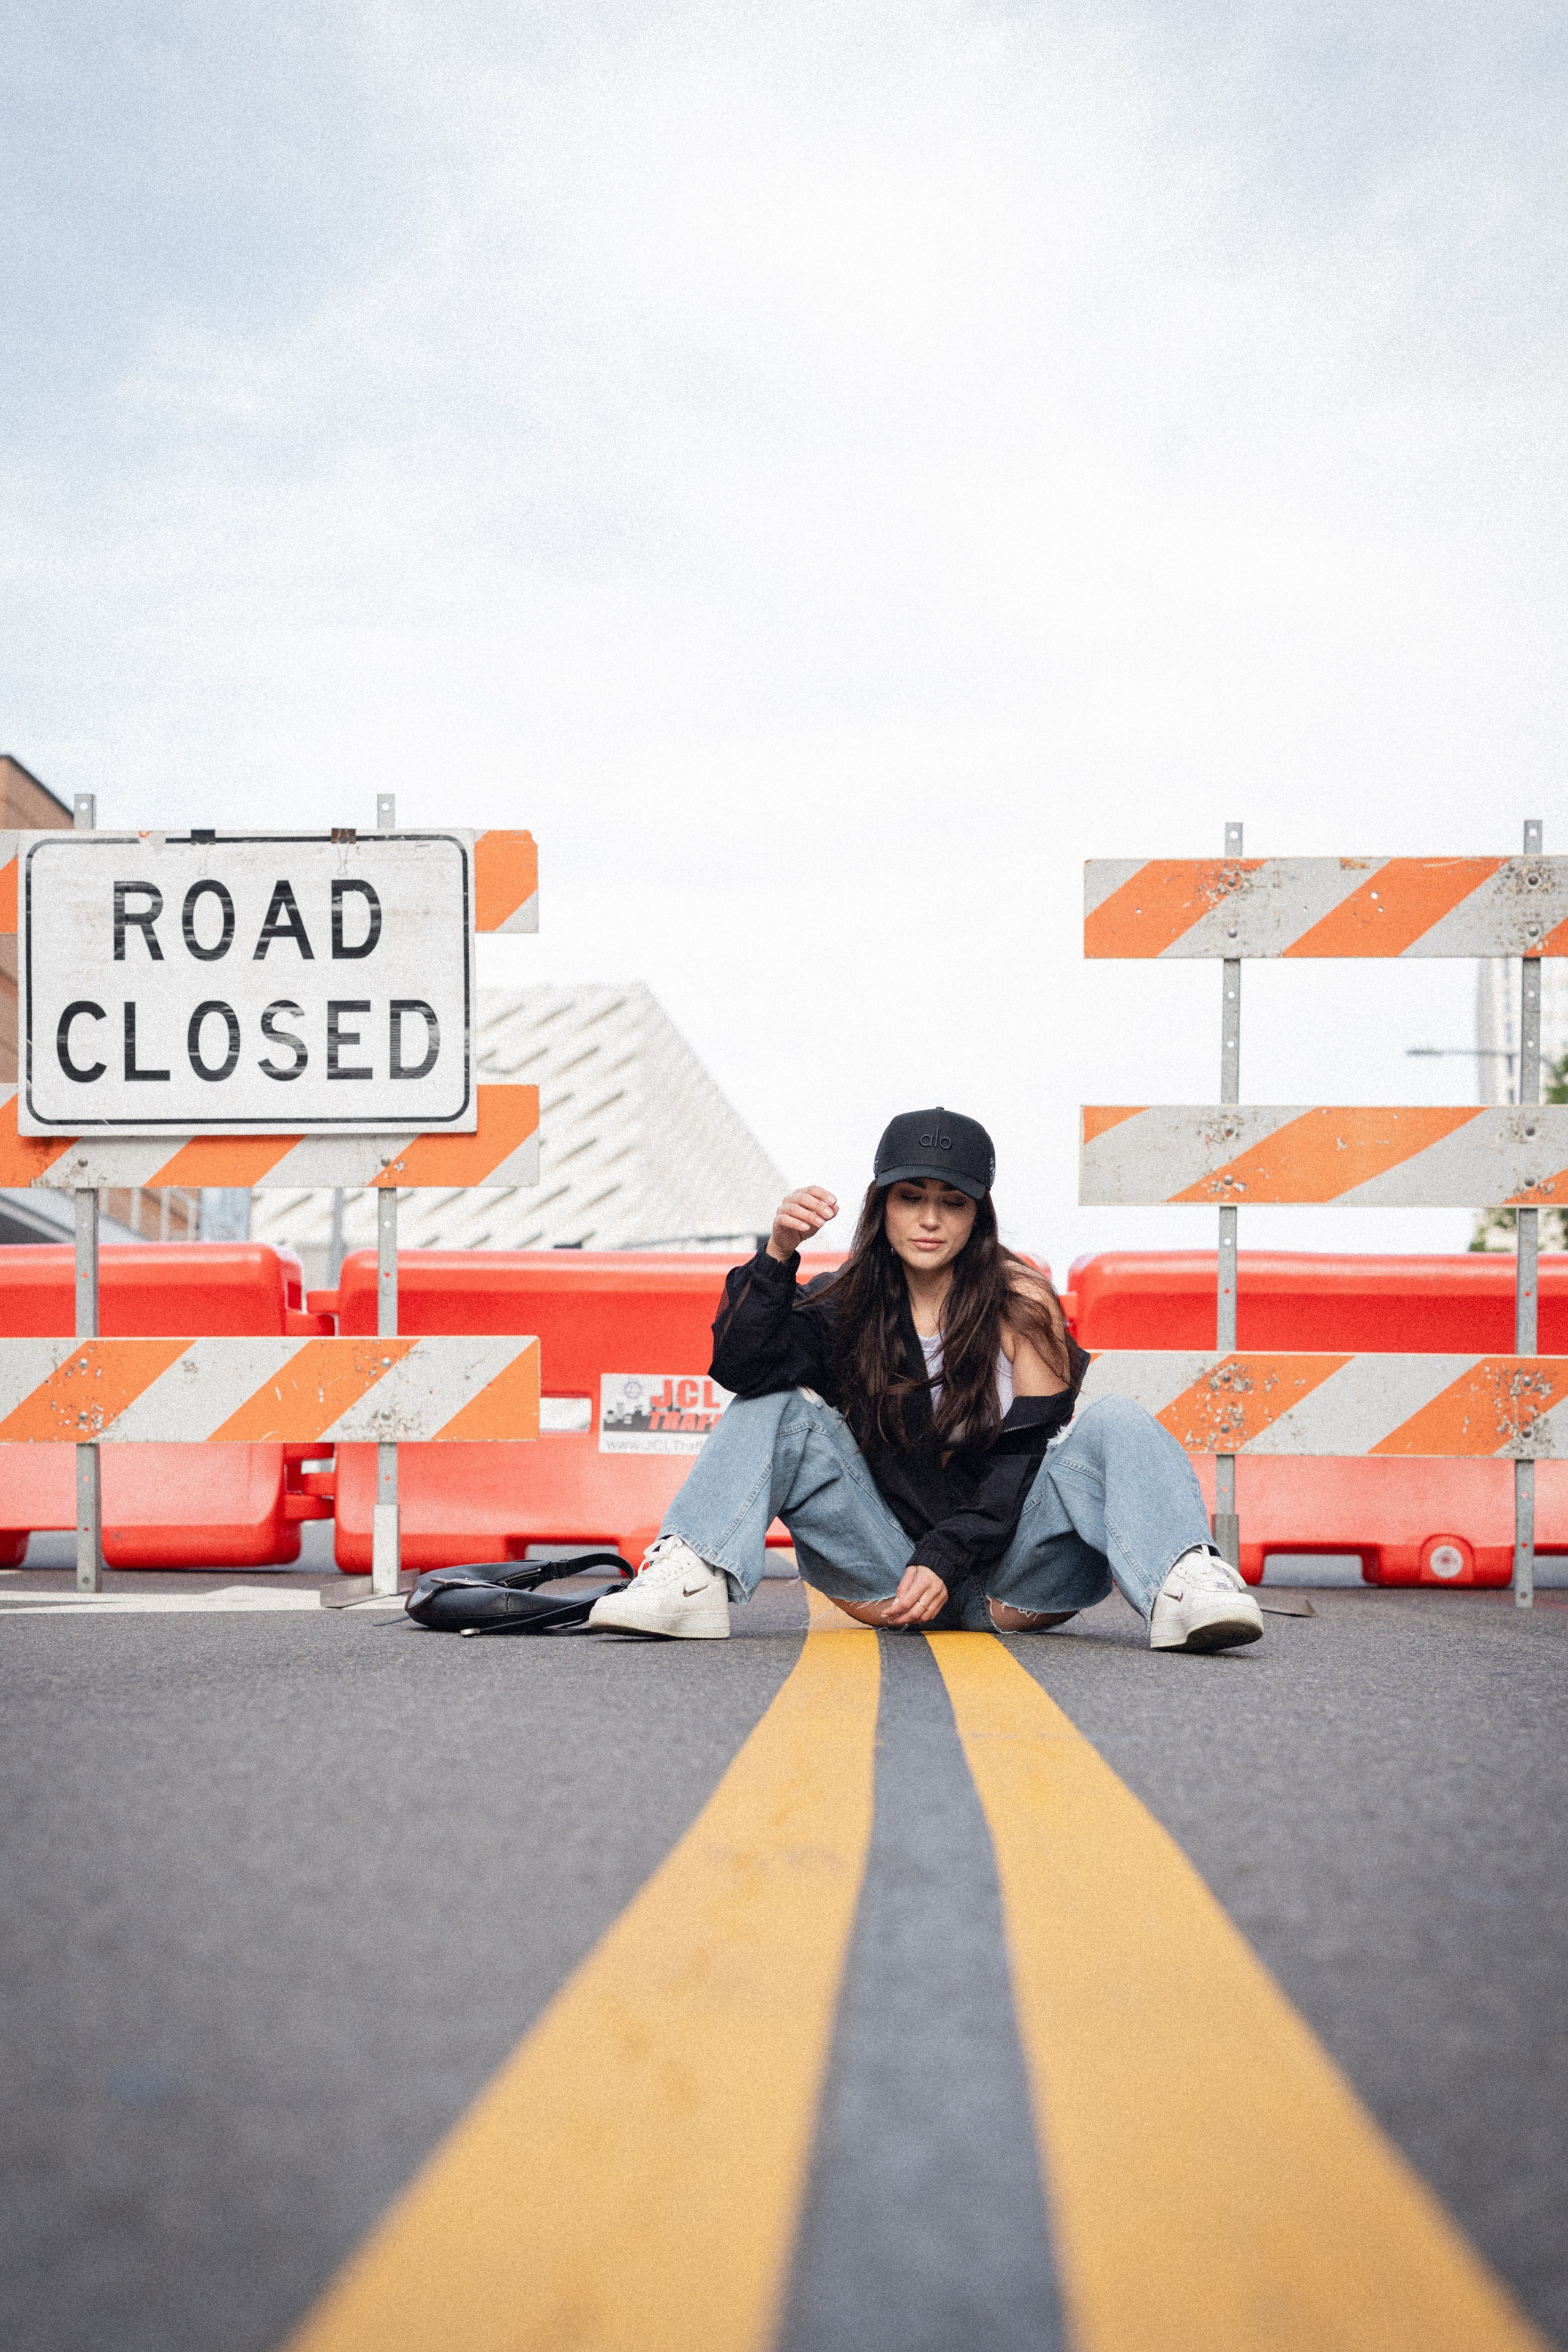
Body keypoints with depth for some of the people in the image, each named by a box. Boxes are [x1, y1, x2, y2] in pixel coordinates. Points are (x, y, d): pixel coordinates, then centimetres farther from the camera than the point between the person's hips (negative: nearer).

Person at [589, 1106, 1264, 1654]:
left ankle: (1182, 1588, -45)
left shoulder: (1020, 1301, -2)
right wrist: (778, 1256, -24)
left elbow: (1028, 1454, -9)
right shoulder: (846, 1303, 4)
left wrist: (947, 1559, -20)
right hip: (888, 1572, 2)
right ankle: (690, 1581, -30)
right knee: (781, 1407, -13)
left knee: (1114, 1423, -23)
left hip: (1004, 1575, -2)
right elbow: (741, 1367, -12)